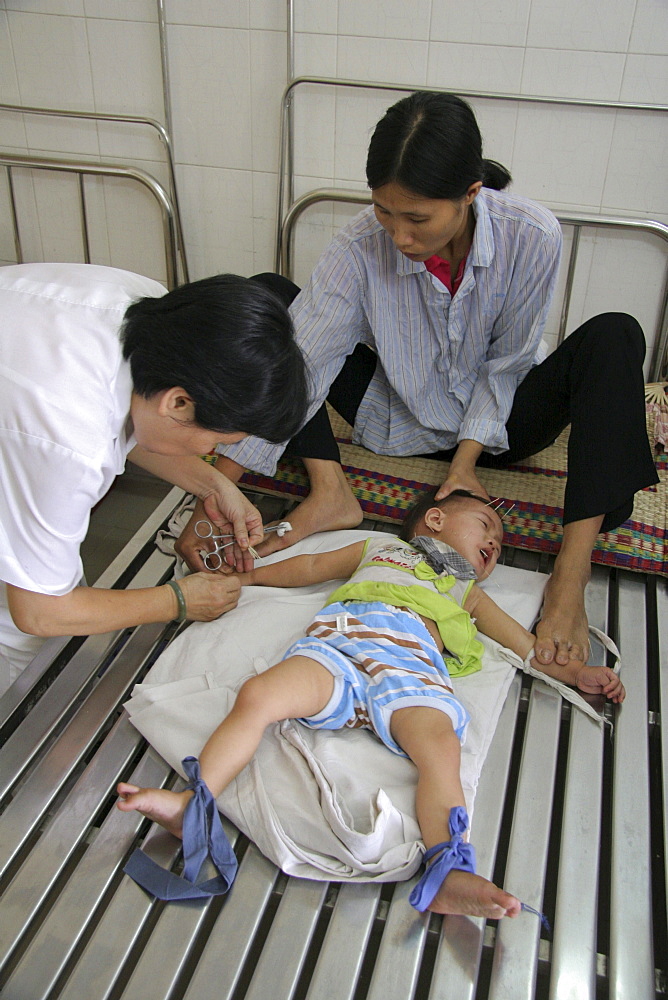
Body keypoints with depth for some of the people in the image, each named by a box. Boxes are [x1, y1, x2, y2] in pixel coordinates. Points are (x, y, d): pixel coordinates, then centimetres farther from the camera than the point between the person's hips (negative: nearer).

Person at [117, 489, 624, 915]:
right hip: (339, 639, 0)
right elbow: (309, 567, 43)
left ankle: (447, 875, -39)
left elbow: (526, 643, 40)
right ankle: (195, 803, -23)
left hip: (410, 661, 1)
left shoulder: (468, 592, 42)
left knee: (440, 746, -31)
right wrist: (246, 573, 39)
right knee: (257, 696, -26)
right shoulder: (380, 547, 39)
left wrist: (574, 671, 28)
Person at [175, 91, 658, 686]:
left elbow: (506, 363, -11)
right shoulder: (360, 249, -23)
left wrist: (467, 459, -21)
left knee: (615, 336, -28)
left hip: (494, 422, 0)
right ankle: (330, 492, -21)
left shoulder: (532, 237, -23)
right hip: (398, 421, 1)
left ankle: (572, 574, -36)